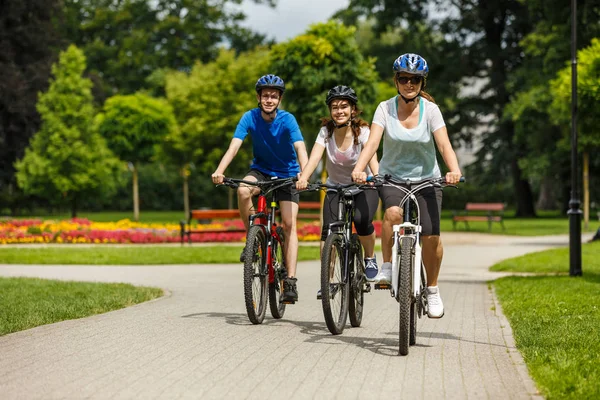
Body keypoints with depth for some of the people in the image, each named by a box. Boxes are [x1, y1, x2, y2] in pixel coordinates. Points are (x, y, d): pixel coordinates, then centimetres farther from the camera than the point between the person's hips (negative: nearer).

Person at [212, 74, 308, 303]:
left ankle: (290, 282, -14)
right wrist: (219, 171, -42)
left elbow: (300, 148, -32)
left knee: (289, 224, -14)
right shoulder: (250, 118, -15)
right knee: (243, 190, -32)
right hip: (261, 170, 2)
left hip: (287, 174, -1)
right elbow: (234, 146, -25)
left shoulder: (287, 120, -20)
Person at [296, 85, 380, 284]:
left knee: (361, 220, -29)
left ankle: (370, 258, 0)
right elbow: (314, 157, -25)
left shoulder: (362, 131, -15)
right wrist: (303, 178, -44)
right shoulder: (326, 132, -11)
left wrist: (377, 177, -52)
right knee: (329, 229, -19)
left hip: (363, 187, -2)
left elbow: (372, 158, -31)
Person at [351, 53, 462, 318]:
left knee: (431, 236, -11)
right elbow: (372, 141, -20)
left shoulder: (430, 110, -9)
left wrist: (454, 170, -38)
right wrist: (359, 168, -38)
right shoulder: (385, 108, -8)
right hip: (392, 177, 0)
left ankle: (432, 289, 11)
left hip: (426, 179, 0)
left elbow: (444, 144, -19)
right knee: (393, 212, -33)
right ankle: (387, 267, -13)